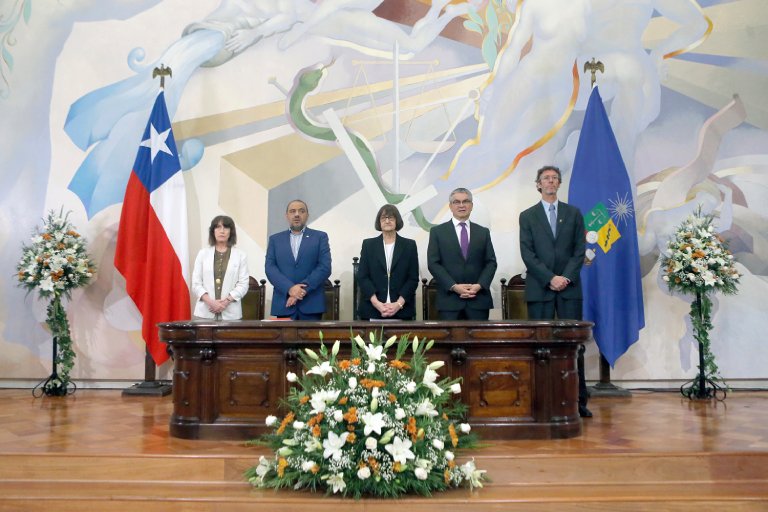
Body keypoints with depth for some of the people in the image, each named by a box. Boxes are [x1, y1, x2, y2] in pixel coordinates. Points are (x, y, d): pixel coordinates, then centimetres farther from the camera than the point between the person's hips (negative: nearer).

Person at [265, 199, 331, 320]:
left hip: (311, 304, -1)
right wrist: (290, 288, -14)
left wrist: (303, 289, -14)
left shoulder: (320, 237, 8)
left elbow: (325, 267, -3)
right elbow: (270, 268, 2)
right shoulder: (275, 239, 14)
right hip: (283, 304, 1)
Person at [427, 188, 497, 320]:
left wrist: (479, 285, -8)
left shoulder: (483, 232, 14)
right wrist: (454, 286, -11)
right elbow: (433, 263, -1)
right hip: (449, 300, -2)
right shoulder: (437, 231, 7)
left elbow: (491, 262, 9)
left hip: (479, 300, 2)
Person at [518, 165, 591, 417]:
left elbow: (579, 250, 6)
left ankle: (579, 401, 2)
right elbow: (527, 254, 0)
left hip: (570, 287, 1)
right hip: (539, 289, -1)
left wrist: (566, 277, -8)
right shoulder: (527, 216, 10)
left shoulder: (574, 213, 14)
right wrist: (550, 279, -10)